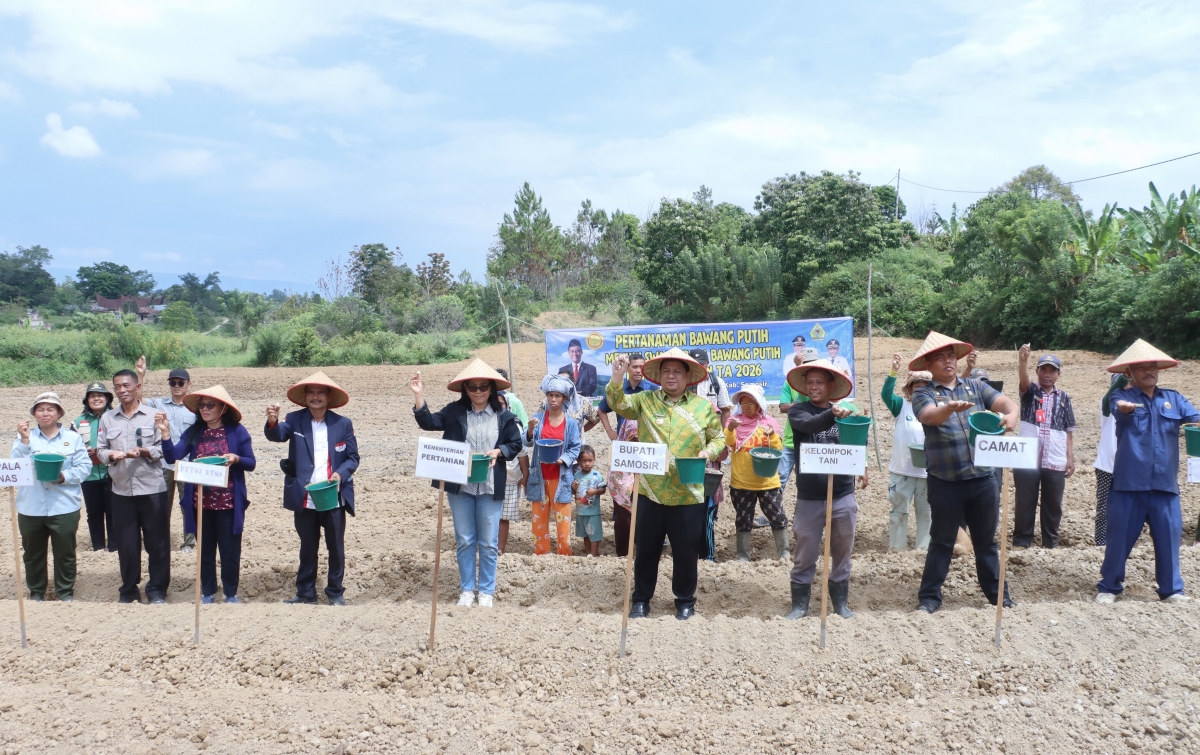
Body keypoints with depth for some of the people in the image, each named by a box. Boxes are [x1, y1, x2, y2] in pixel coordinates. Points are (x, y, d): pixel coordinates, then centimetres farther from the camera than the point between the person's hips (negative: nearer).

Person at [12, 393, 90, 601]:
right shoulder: (25, 437, 7)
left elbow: (84, 467, -3)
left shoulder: (73, 438, 3)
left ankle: (65, 591, 19)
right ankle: (36, 592, 26)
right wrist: (24, 440, -18)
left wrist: (64, 477, -19)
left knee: (65, 552, 6)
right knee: (33, 553, 12)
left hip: (64, 507, -1)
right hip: (31, 507, 2)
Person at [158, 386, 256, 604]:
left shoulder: (237, 431, -5)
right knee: (205, 550, 13)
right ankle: (207, 592, 26)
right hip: (200, 502, 3)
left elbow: (251, 463, -3)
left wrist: (236, 459, -23)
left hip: (228, 503, -3)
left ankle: (231, 594, 19)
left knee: (230, 551, 5)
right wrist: (165, 433, -18)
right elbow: (173, 457, -6)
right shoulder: (193, 432, 3)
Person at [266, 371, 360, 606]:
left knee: (336, 547, 8)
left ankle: (335, 592, 21)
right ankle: (305, 592, 24)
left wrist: (341, 474, -17)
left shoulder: (343, 424, 0)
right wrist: (272, 422, -43)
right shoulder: (295, 420, -1)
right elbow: (277, 435, -20)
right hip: (304, 498, 1)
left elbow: (353, 458, 3)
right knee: (307, 547, 14)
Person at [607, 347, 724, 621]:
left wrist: (708, 452, -11)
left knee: (686, 552, 10)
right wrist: (618, 378, -28)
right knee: (646, 549, 12)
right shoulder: (644, 401, 3)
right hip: (650, 492, 1)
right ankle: (641, 599, 28)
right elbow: (618, 404, -11)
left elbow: (719, 438, 10)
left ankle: (685, 600, 28)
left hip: (688, 495, 0)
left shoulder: (704, 406, 4)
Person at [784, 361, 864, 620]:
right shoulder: (798, 411, -4)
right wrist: (832, 414, -45)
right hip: (809, 498, -2)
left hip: (843, 496, 2)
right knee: (805, 556, 5)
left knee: (841, 554, 13)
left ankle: (841, 603, 27)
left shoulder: (845, 412, 6)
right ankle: (799, 604, 19)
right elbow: (810, 424, -26)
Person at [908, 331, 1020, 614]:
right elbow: (930, 416, -23)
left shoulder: (976, 387, 8)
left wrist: (1012, 413, -30)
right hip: (945, 482, -3)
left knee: (986, 540, 15)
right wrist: (951, 407, -44)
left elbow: (1004, 401, -6)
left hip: (983, 479, 3)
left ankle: (997, 593, 27)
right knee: (942, 542, 6)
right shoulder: (923, 395, -2)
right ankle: (929, 596, 16)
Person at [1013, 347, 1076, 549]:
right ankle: (1021, 540, 13)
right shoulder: (1030, 391, 2)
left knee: (1053, 504, 9)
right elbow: (1023, 379, -22)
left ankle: (1051, 541, 22)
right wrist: (1023, 360, -42)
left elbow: (1068, 431, 11)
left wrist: (1071, 457, 5)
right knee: (1025, 502, 3)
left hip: (1055, 461, 2)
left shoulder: (1064, 397, 10)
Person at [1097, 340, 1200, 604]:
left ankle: (1171, 588, 20)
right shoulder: (1122, 396, 2)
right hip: (1129, 482, -3)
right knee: (1120, 537, 2)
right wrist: (1124, 407, -47)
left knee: (1169, 537, 5)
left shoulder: (1173, 399, 14)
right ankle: (1109, 586, 15)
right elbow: (1118, 407, -22)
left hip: (1165, 483, 3)